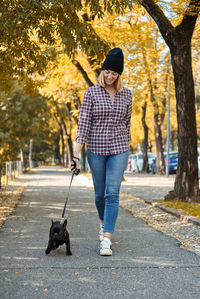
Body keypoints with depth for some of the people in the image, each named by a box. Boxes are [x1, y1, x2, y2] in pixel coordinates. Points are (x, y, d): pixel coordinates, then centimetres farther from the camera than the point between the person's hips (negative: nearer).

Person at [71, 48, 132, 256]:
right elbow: (83, 124, -8)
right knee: (100, 193, 12)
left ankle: (106, 240, -9)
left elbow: (127, 122, 12)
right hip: (96, 149, 0)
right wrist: (76, 154, -13)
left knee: (112, 193, -9)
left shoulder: (126, 94, 4)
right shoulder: (92, 93, -3)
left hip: (118, 149, 0)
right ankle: (103, 222, 41)